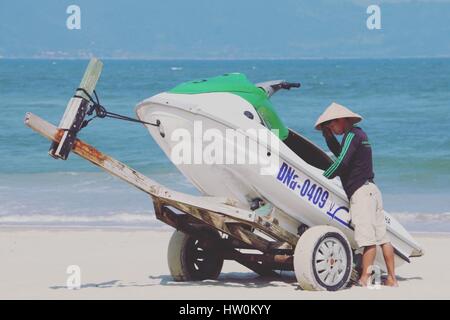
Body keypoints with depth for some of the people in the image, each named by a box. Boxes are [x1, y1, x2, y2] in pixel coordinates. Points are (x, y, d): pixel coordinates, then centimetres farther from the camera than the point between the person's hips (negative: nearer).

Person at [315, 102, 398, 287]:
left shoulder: (351, 135, -8)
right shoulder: (359, 134, 22)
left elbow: (341, 162, -18)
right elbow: (339, 152, 35)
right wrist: (328, 135, 23)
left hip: (360, 192, -10)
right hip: (371, 189, 10)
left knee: (368, 238, -13)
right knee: (382, 237, 7)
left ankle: (364, 279, -15)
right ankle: (392, 278, 8)